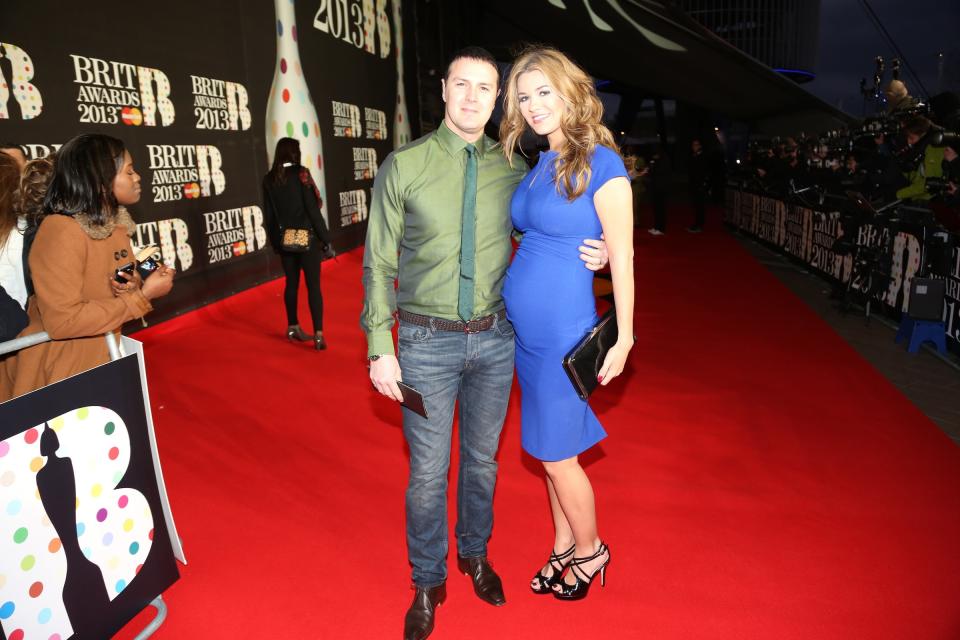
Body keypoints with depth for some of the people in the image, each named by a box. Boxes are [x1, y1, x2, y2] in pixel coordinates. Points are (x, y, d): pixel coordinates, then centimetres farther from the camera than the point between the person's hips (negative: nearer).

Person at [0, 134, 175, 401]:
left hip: (103, 355, 7)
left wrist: (133, 288, -10)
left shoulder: (114, 223, 0)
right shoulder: (61, 231, -24)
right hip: (59, 367, -7)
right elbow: (64, 321, -27)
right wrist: (143, 296, -24)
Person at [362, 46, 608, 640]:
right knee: (429, 471, 8)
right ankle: (429, 582, 32)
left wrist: (592, 252, -6)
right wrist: (380, 348, -7)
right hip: (427, 343, -2)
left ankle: (475, 554, 44)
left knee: (482, 461, 18)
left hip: (494, 339, 3)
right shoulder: (404, 165, -5)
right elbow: (378, 263, -3)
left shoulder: (512, 169, 2)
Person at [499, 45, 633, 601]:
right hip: (522, 324, 7)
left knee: (557, 454, 6)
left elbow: (622, 258, -12)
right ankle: (564, 549, 37)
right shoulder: (538, 164, 9)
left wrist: (623, 339, -11)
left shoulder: (600, 165, -13)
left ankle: (590, 551, 31)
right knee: (550, 450, 18)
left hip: (562, 327, -7)